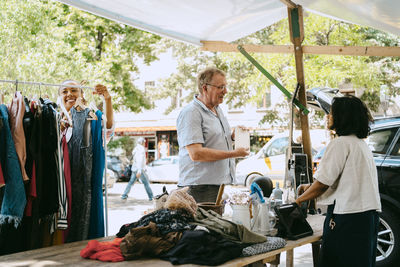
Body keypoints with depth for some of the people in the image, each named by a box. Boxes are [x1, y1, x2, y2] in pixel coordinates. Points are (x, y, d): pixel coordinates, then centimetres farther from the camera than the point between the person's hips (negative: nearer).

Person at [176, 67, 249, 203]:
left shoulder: (217, 109, 17)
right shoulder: (190, 113, -13)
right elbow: (196, 154, -23)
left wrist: (232, 137, 8)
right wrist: (234, 153, -19)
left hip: (220, 183, 8)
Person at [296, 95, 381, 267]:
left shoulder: (340, 143, -12)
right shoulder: (361, 143, 18)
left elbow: (322, 183, -12)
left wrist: (299, 200, 2)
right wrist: (310, 188, 25)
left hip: (347, 215, -10)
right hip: (368, 213, 10)